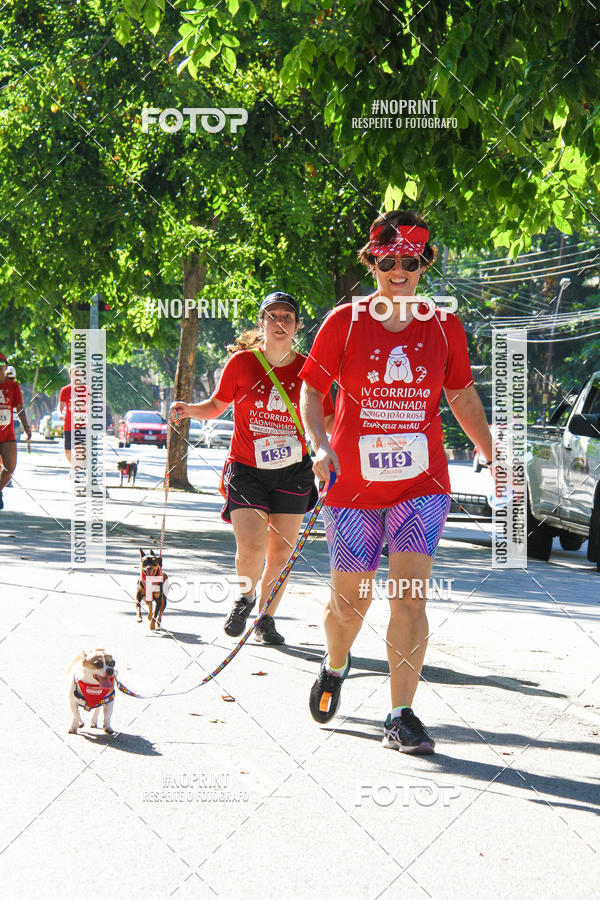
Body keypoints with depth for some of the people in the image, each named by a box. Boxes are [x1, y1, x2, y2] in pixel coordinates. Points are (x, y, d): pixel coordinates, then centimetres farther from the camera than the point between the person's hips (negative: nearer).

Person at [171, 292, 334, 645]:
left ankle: (266, 618, 21)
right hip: (246, 468, -2)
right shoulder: (241, 362, -3)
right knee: (251, 547, -16)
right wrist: (188, 409, -9)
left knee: (281, 551, 1)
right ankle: (245, 598, 15)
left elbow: (327, 421, 6)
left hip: (292, 470, 2)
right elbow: (217, 405, 10)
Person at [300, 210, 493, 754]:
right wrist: (321, 445, -16)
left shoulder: (444, 328, 4)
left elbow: (463, 397, 16)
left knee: (409, 597, -13)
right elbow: (311, 389, 1)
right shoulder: (344, 322, -1)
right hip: (353, 484, 0)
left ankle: (402, 717, -9)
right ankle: (335, 668, 41)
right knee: (349, 603, 7)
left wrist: (496, 459, 18)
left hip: (421, 483, 0)